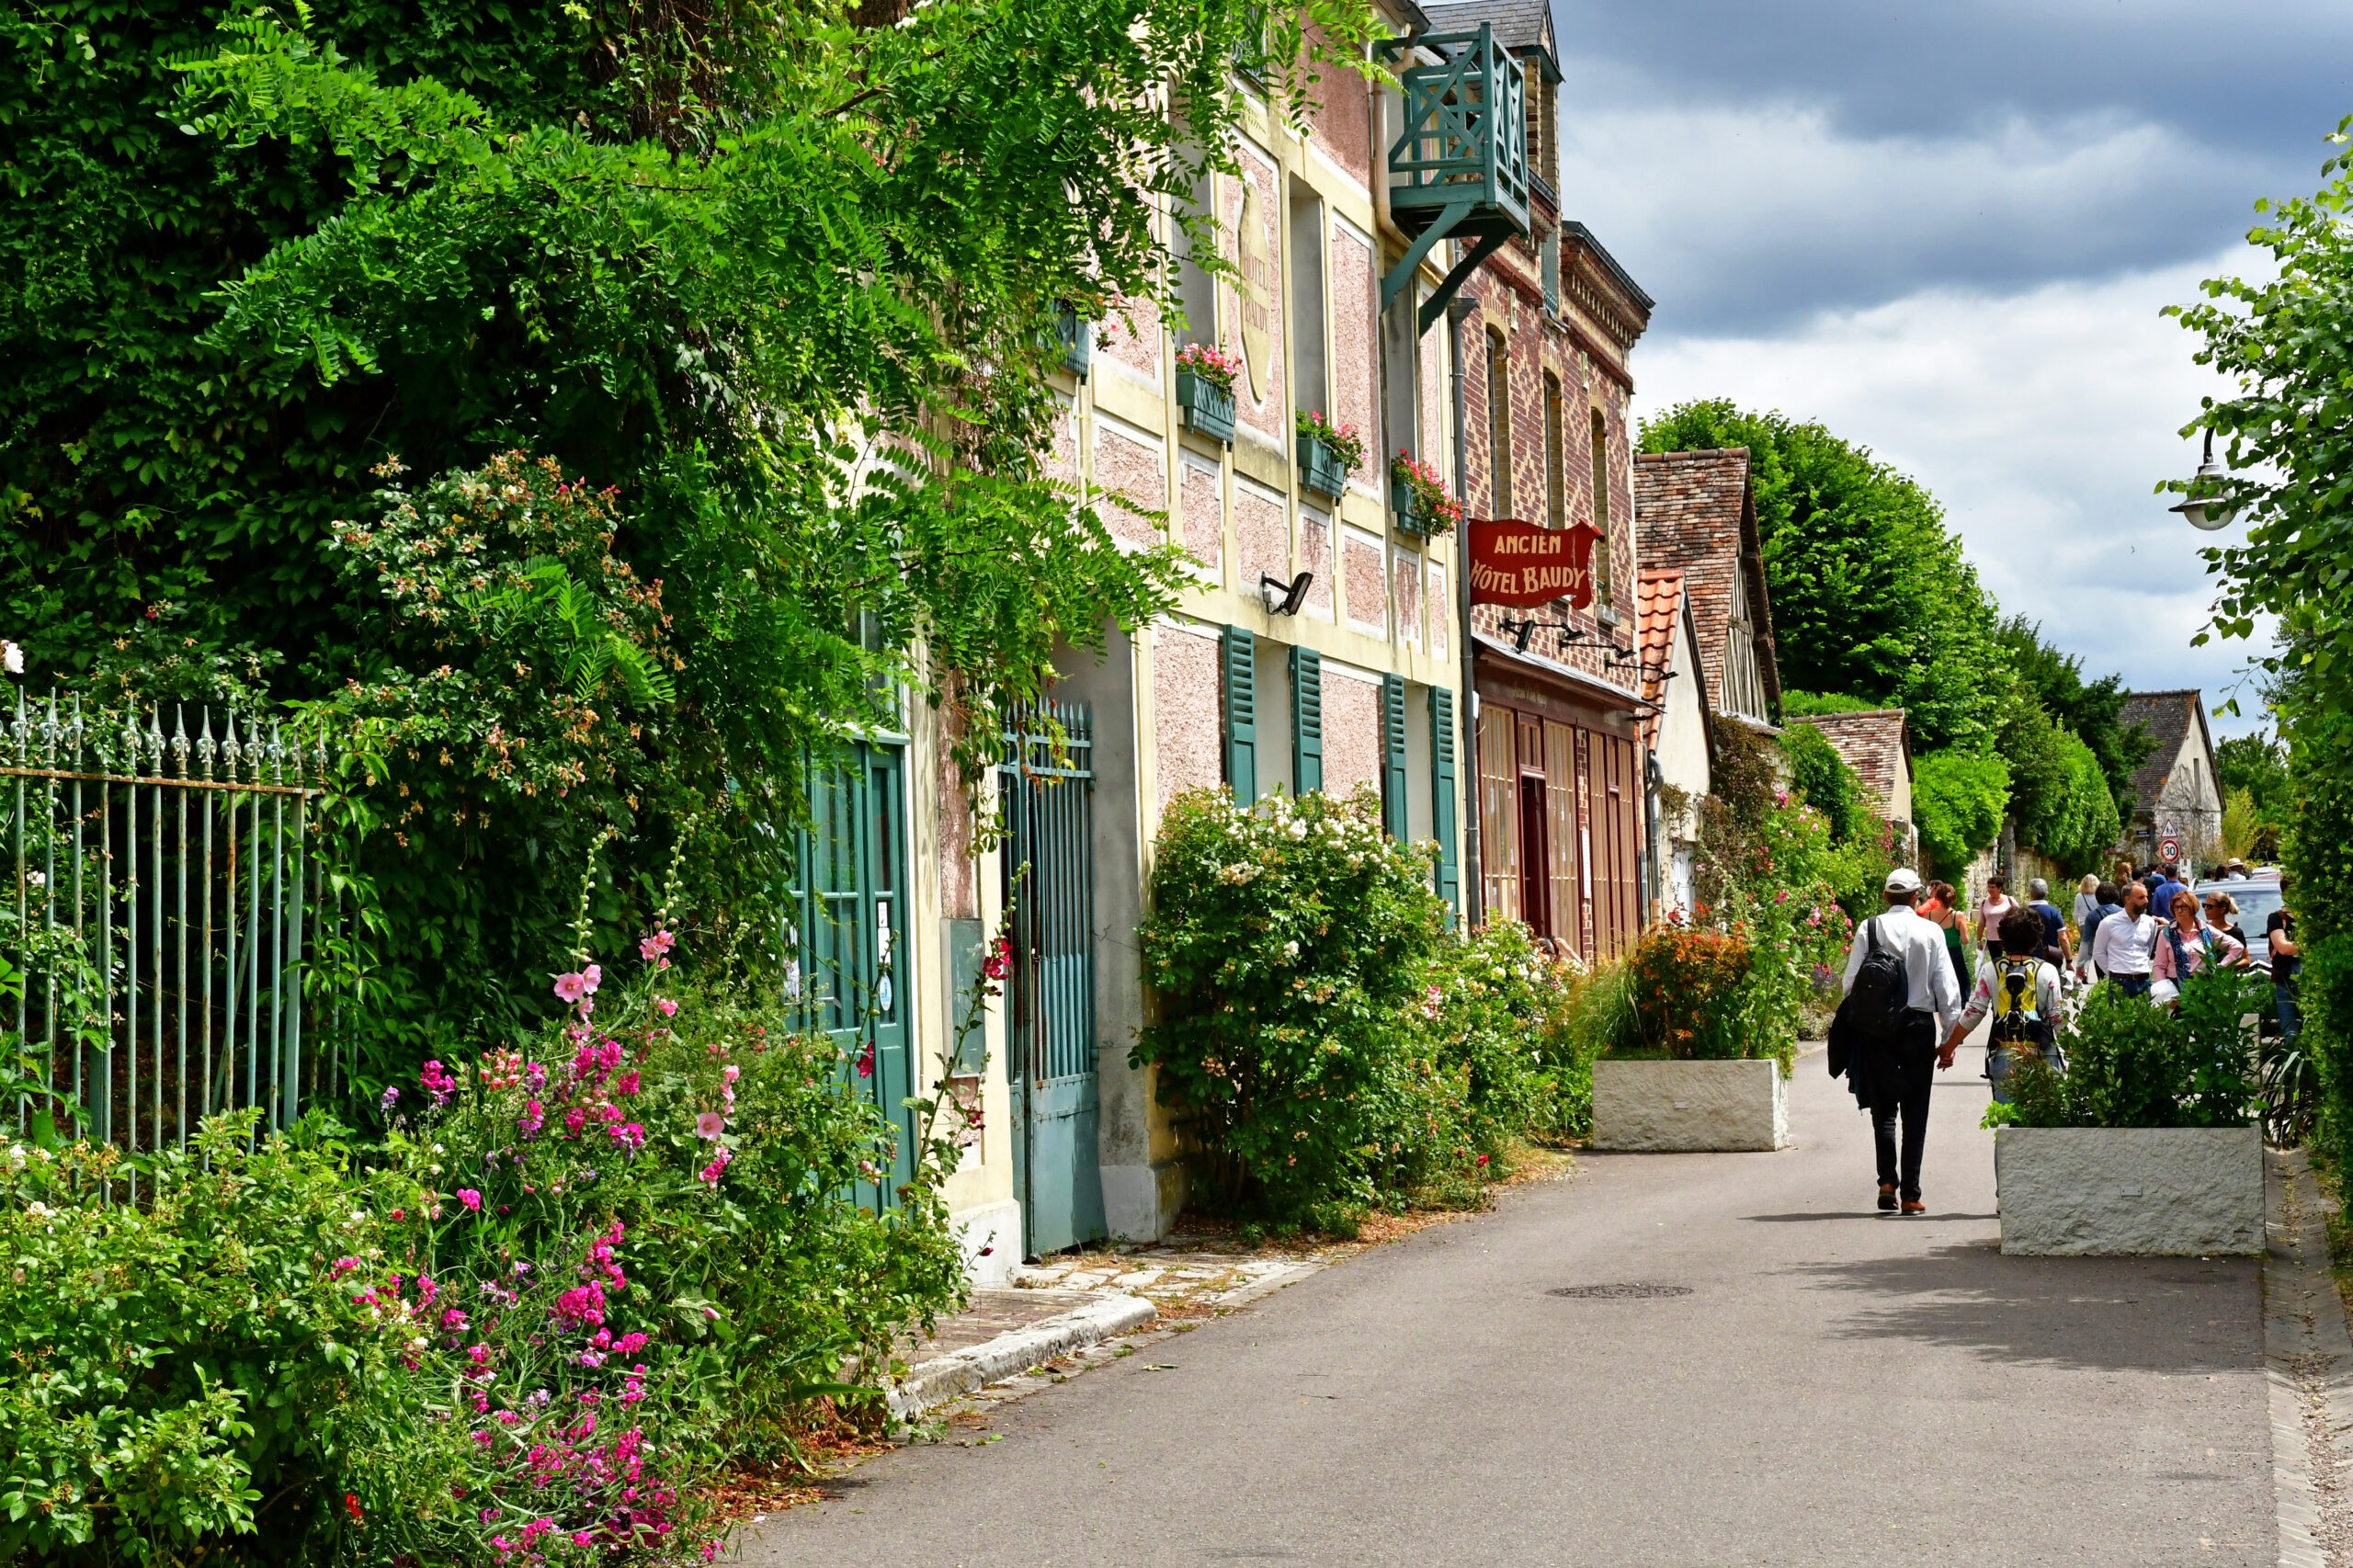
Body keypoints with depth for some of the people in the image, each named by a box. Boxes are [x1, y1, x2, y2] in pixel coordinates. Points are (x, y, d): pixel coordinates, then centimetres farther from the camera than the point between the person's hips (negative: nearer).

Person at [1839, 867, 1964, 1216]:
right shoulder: (1931, 932, -1)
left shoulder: (1868, 929, -1)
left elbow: (1851, 982, -2)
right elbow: (1947, 987, 0)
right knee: (1915, 1114, 6)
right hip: (1920, 1024, 0)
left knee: (1883, 1109, 10)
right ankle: (1911, 1194, 4)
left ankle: (1887, 1180, -5)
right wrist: (1950, 1038, 5)